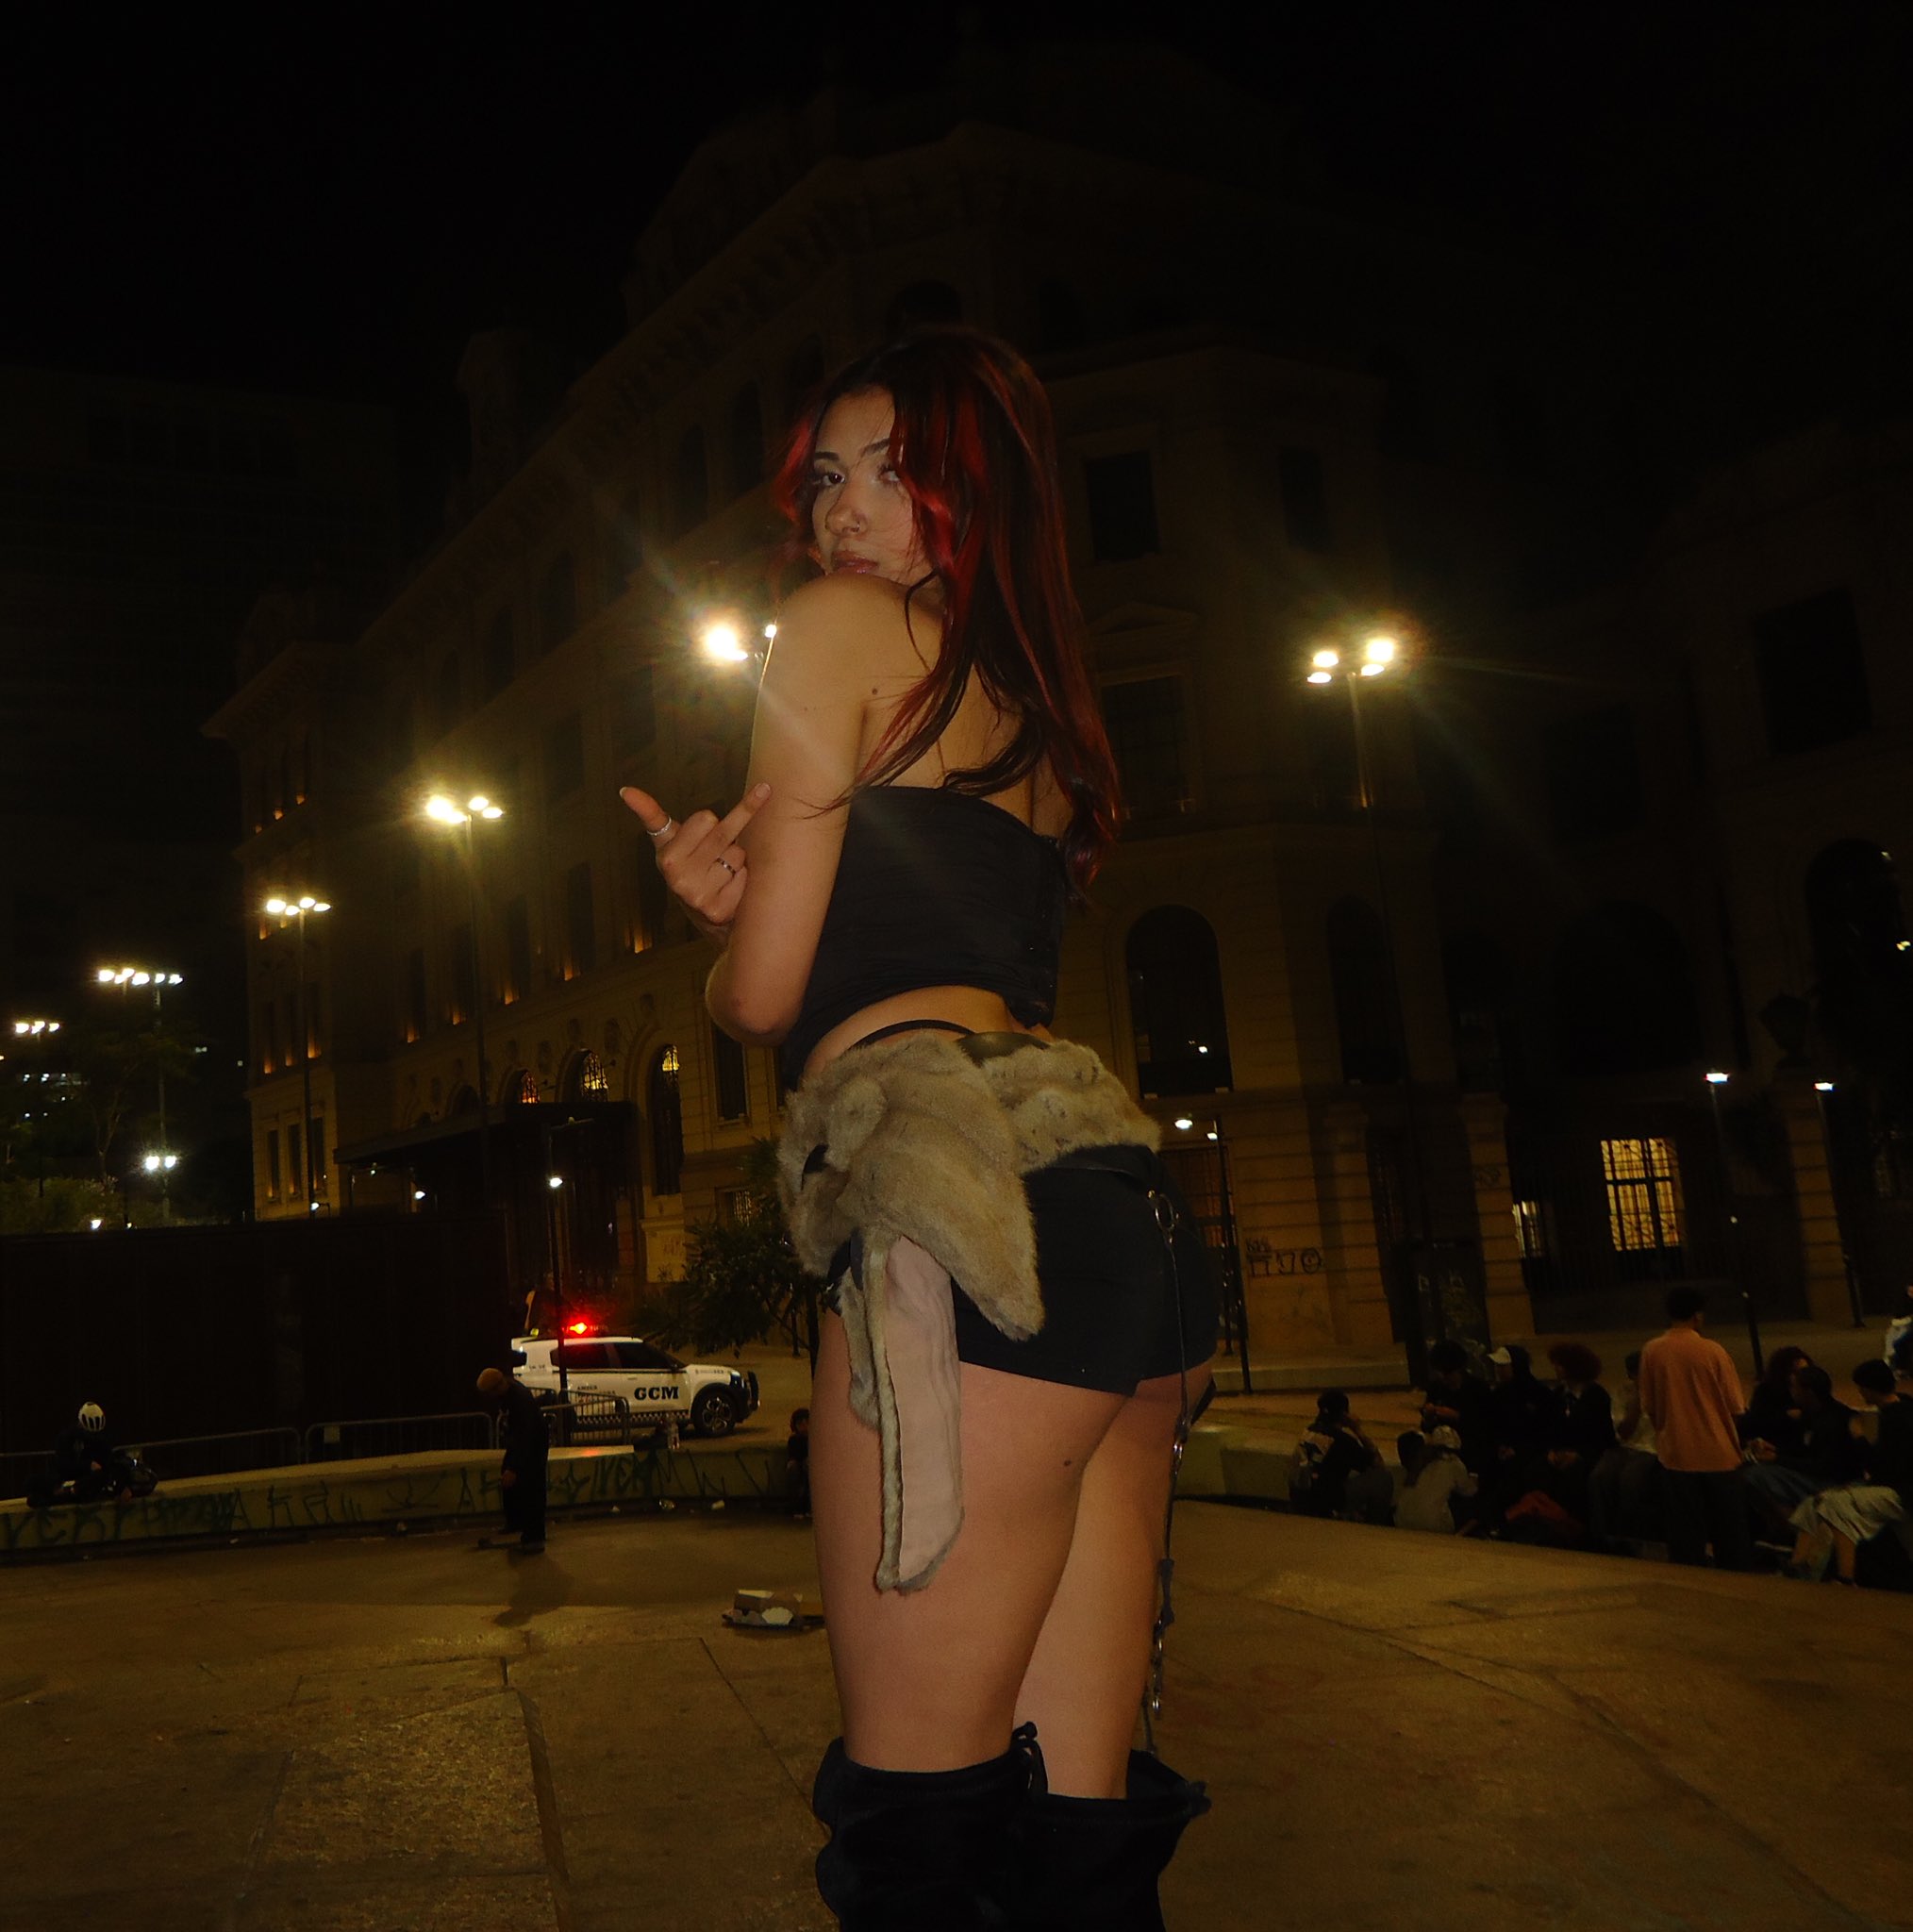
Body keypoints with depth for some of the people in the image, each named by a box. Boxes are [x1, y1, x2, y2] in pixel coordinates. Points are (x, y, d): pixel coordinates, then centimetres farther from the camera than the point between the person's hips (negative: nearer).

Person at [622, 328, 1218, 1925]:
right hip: (1123, 1209, 9)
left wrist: (723, 953, 23)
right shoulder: (1044, 711, 28)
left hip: (968, 1207, -9)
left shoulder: (842, 627, 5)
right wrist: (747, 902, 13)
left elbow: (763, 994, 1)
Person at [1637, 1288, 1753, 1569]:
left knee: (1685, 1532, 10)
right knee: (1731, 1534, 12)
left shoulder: (1651, 1352, -4)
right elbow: (1735, 1407, -5)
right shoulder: (1712, 1351, -10)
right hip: (1717, 1452, -2)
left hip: (1675, 1454, 2)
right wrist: (1736, 1442, 12)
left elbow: (1649, 1407, 3)